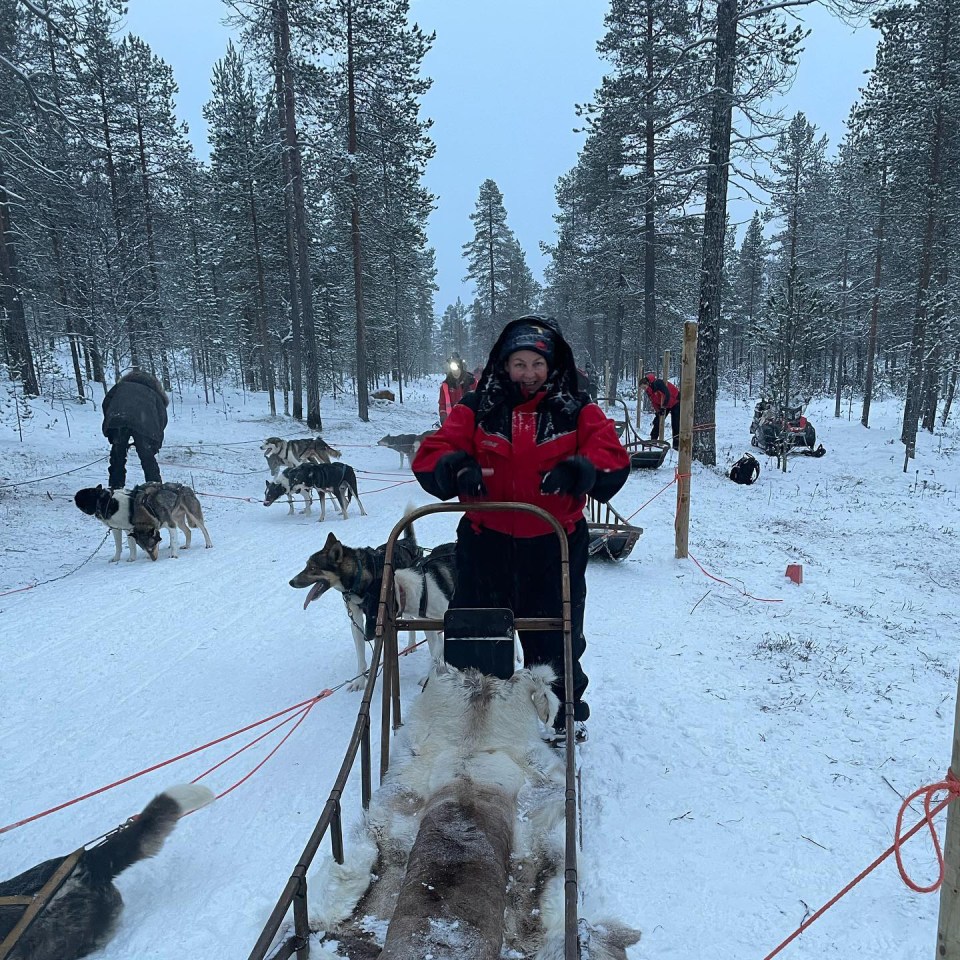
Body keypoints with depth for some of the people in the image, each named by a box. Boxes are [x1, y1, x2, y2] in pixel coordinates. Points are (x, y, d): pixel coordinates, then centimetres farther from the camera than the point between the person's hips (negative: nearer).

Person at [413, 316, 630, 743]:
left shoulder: (577, 411, 2)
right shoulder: (476, 408, 2)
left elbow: (612, 457, -10)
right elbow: (431, 455, -6)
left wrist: (577, 470, -32)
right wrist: (456, 468, -29)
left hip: (553, 546, 0)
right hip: (486, 543, 0)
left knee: (556, 635, 17)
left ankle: (565, 711, 42)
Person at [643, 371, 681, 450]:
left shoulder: (658, 383, -31)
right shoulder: (649, 390, -5)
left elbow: (667, 395, -35)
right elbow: (653, 402, 1)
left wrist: (663, 407, -31)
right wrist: (657, 412, -9)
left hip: (676, 402, -8)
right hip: (664, 404, 8)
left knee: (676, 424, -11)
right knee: (657, 421, 2)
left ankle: (676, 445, -8)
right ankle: (652, 440, 10)